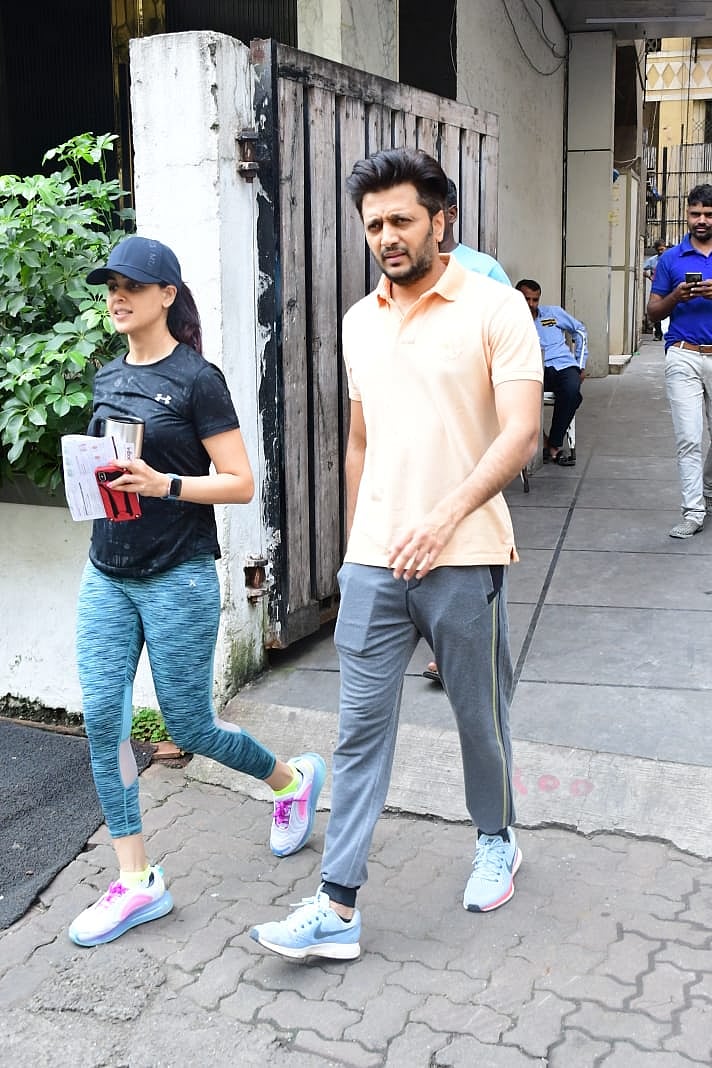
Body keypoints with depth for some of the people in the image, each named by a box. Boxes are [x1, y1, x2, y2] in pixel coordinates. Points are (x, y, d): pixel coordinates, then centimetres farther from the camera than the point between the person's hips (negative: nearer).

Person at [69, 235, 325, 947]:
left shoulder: (195, 379, -9)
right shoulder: (107, 378, 11)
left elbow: (240, 483, -11)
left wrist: (164, 485, -24)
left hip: (178, 579, -6)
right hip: (107, 576, 7)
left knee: (187, 725, 3)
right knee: (102, 718, -1)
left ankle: (292, 778, 32)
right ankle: (136, 882, 11)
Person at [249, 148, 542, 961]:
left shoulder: (493, 308, -7)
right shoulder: (360, 321, 11)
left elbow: (520, 432, -16)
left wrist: (447, 512, -30)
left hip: (465, 561, -4)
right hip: (374, 562, 4)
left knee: (480, 716, 14)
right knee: (360, 729, 4)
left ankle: (496, 841, 40)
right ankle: (337, 909, 9)